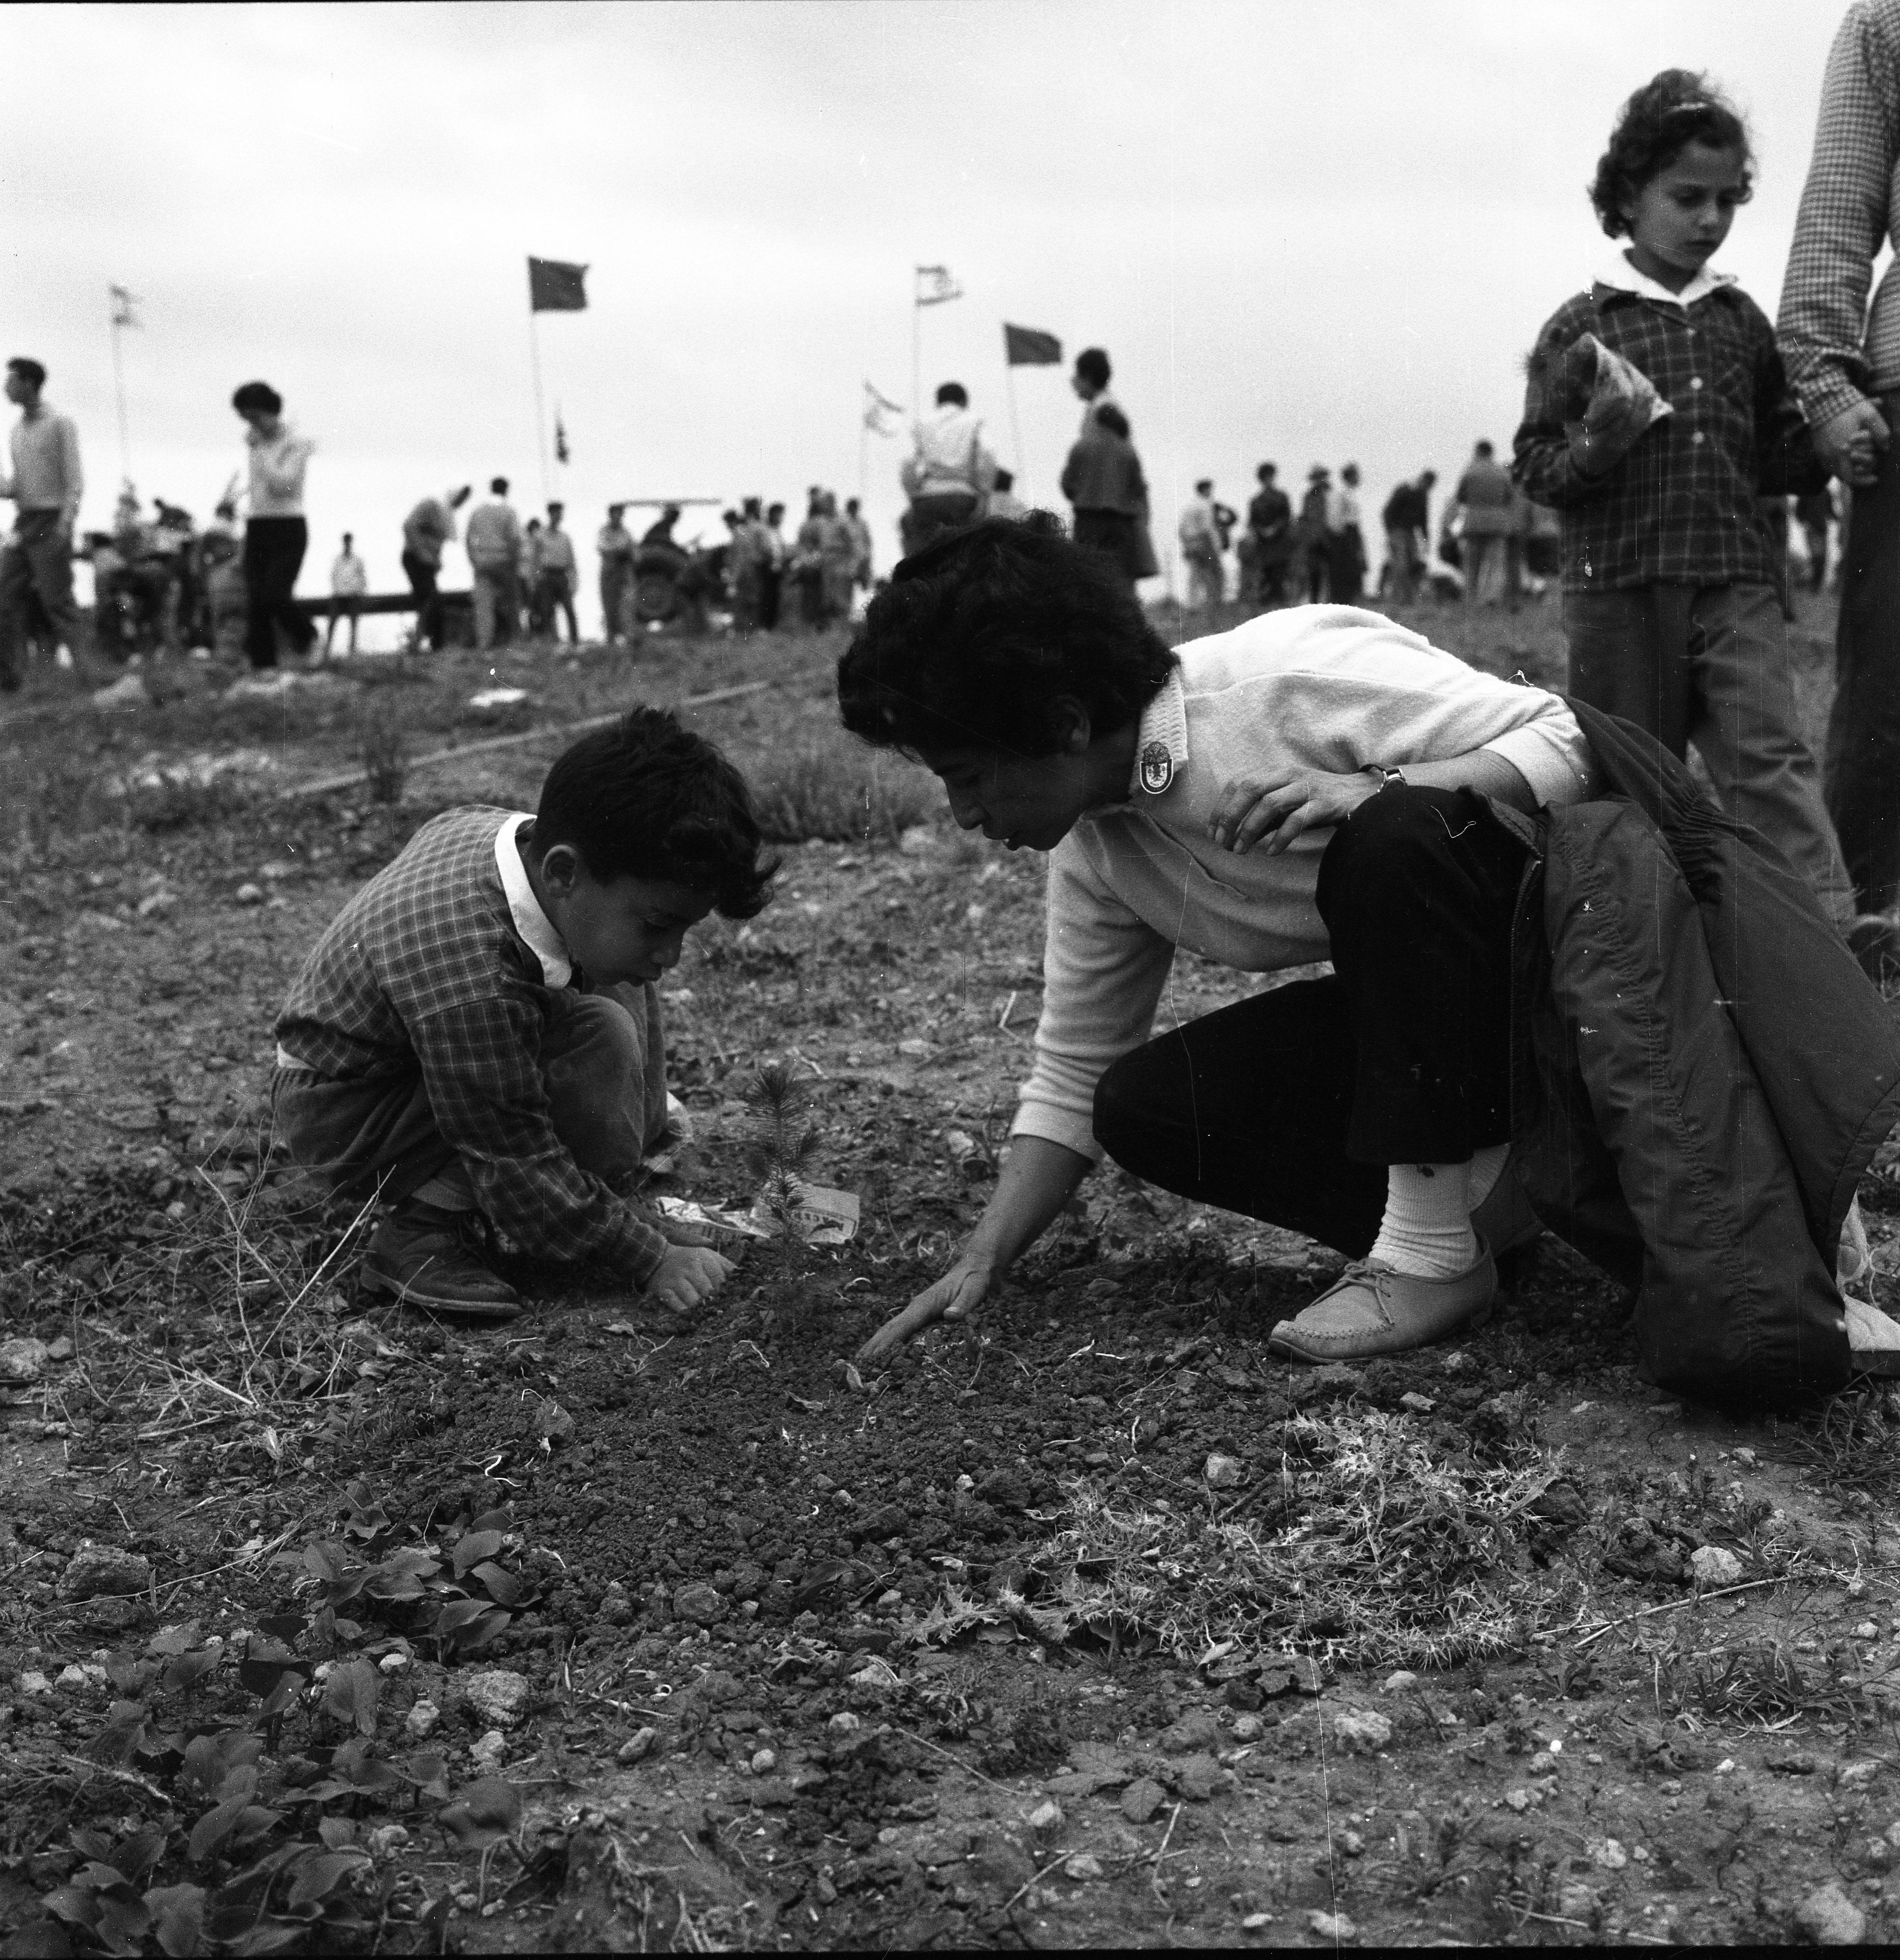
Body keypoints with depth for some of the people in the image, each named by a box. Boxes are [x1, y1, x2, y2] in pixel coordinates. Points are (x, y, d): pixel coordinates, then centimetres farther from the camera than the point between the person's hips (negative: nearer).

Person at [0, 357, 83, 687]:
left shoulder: (60, 424, -3)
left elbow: (74, 480, -10)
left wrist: (65, 523, -21)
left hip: (52, 522, -7)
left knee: (56, 598, -8)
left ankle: (69, 664, -4)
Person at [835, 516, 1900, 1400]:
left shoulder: (1293, 675, -26)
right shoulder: (1092, 852, -3)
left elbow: (1561, 744, -23)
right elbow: (1070, 1081, 3)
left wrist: (1380, 798, -39)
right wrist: (980, 1267, -7)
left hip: (1565, 902, -7)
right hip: (1427, 998, 7)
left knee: (1387, 842, -37)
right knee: (1144, 1105, -9)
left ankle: (1438, 1240, -23)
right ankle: (1481, 1190, -5)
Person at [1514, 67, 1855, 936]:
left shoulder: (1742, 321, 13)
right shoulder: (1582, 327, 2)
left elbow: (1781, 458, 19)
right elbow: (1534, 465, 0)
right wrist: (1596, 447, -19)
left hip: (1738, 580, 2)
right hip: (1621, 581, -2)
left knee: (1769, 754, -10)